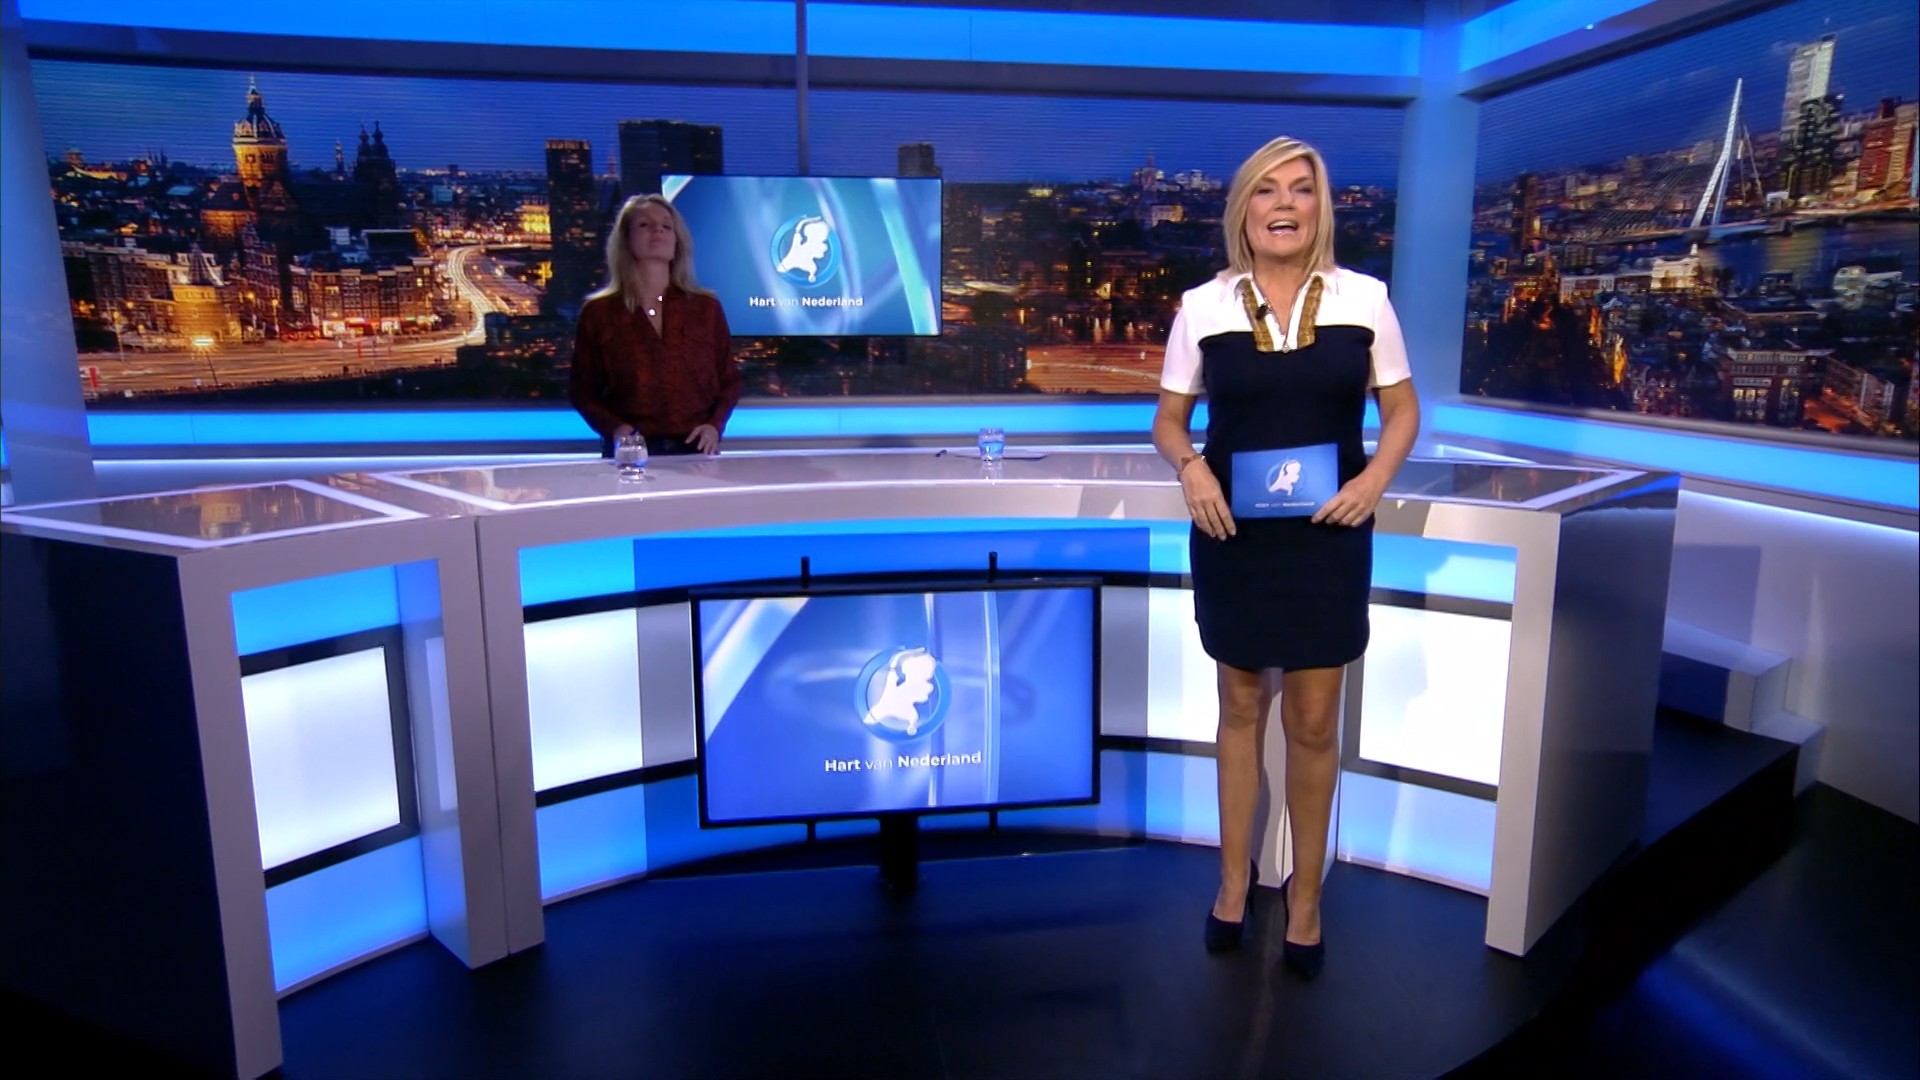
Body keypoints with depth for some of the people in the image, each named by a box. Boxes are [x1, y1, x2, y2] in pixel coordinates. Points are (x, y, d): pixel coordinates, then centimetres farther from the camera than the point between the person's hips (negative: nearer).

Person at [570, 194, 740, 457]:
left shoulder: (706, 307, 7)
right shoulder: (598, 312, 3)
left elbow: (729, 380, 11)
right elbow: (582, 389, 6)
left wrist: (715, 425, -7)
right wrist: (613, 428, -12)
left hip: (695, 451, 1)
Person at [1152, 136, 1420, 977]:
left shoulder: (1363, 300, -2)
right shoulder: (1203, 307, -3)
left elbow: (1402, 411, 6)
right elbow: (1168, 419, 5)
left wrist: (1376, 477, -13)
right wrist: (1189, 467, -16)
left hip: (1325, 535, 0)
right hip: (1234, 533, 0)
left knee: (1313, 723, 7)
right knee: (1241, 706, 14)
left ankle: (1305, 891, 28)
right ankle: (1235, 877, 32)